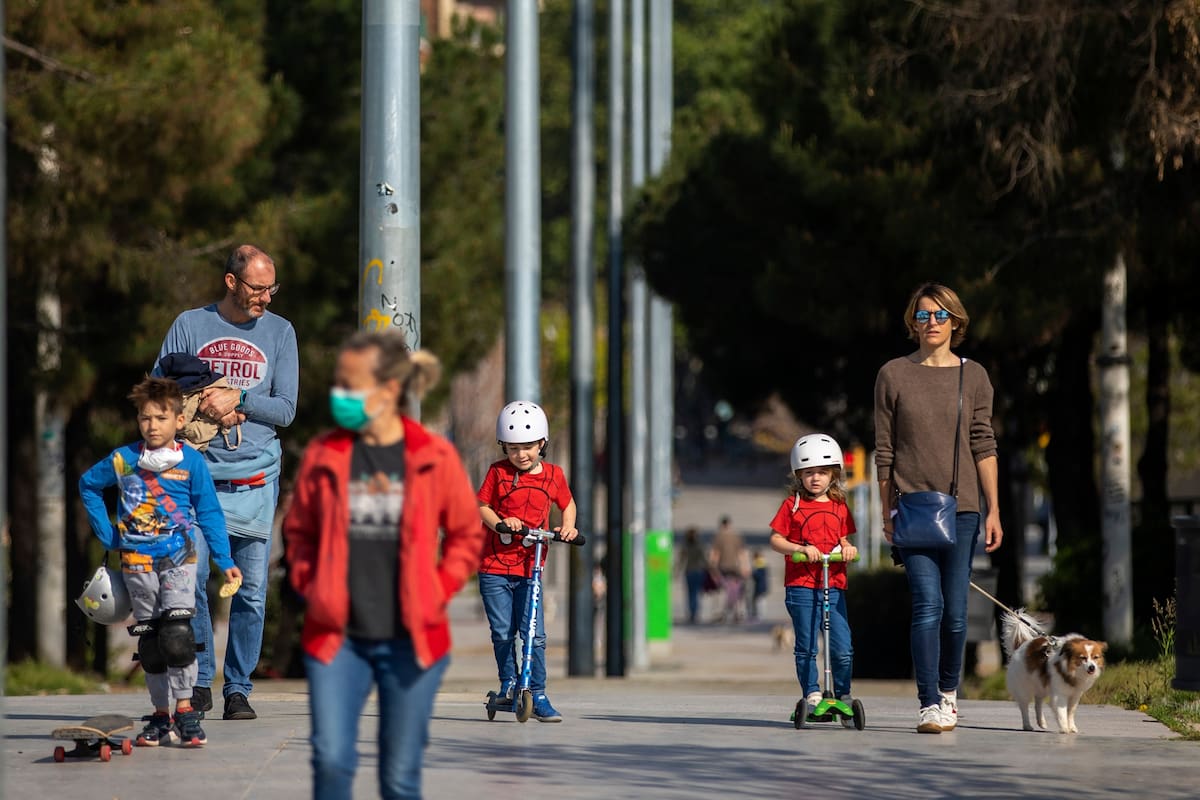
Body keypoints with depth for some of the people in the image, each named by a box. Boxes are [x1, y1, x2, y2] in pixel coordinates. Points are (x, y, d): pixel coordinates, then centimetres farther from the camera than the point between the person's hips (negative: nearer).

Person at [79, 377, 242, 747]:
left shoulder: (191, 462, -2)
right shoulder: (122, 460, 1)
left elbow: (209, 514, 3)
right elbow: (88, 485, 19)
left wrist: (225, 561, -1)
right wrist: (106, 533, 13)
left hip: (178, 556, -2)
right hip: (136, 560, 2)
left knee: (177, 631, -17)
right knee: (149, 639, 6)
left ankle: (184, 710, -12)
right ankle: (160, 716, 13)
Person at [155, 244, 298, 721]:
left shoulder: (279, 332, 8)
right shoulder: (189, 326, 7)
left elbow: (285, 410, 4)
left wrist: (236, 398, -11)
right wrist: (212, 409, -9)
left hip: (256, 476, 1)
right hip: (197, 471, -1)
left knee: (251, 589, -2)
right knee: (191, 579, -8)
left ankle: (239, 689, 4)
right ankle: (199, 682, 2)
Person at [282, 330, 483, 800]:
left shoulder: (434, 458, -2)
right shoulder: (324, 456, 1)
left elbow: (467, 535, 9)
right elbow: (298, 531, 15)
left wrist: (436, 591, -2)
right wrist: (309, 585, 2)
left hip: (411, 640, -1)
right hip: (337, 637, 1)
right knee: (332, 760, -13)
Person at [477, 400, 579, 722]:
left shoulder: (553, 475, 4)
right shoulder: (498, 472, -1)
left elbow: (567, 503, 20)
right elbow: (482, 506, 4)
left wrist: (568, 527, 1)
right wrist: (500, 522, -16)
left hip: (529, 568, 1)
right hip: (494, 566, -1)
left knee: (535, 635, -5)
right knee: (502, 633, 1)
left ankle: (538, 695, 1)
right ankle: (508, 683, 20)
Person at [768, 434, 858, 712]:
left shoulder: (839, 507, 11)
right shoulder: (793, 504, 3)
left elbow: (844, 539, 15)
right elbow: (776, 540, 0)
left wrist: (848, 549, -8)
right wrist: (802, 549, -16)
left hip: (834, 586, 2)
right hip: (801, 586, -2)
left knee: (843, 648, -3)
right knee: (806, 647, 0)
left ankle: (843, 694, 10)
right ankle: (811, 694, 8)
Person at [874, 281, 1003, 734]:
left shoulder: (973, 377, 7)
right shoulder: (893, 375, 4)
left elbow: (983, 446, 5)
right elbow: (884, 451, 6)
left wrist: (993, 510, 0)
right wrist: (887, 514, 5)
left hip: (962, 509, 1)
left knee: (955, 612, 2)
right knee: (928, 605, -14)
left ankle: (949, 690, 25)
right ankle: (930, 706, -12)